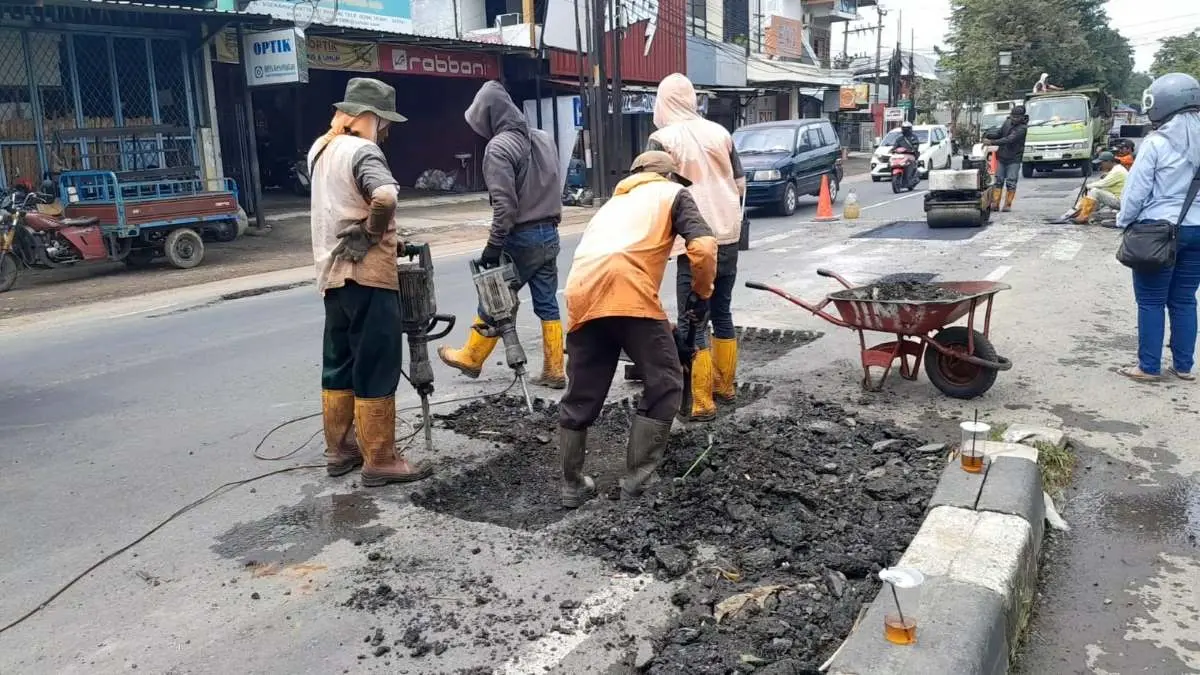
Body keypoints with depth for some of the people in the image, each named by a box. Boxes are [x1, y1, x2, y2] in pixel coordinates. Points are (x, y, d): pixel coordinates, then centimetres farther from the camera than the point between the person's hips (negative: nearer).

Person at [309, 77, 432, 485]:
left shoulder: (321, 150, 15)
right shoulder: (362, 151, -14)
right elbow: (385, 197, -33)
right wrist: (374, 232, -16)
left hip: (333, 273, 9)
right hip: (367, 275, -9)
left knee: (339, 365, 15)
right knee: (375, 371, -4)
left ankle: (339, 449, 25)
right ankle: (380, 462, 2)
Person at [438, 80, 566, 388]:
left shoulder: (499, 147, -15)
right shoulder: (544, 138, 8)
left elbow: (504, 204, -20)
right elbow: (555, 187, 12)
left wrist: (493, 246, -15)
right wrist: (549, 223, 16)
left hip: (521, 238, -7)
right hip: (549, 235, 7)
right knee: (547, 304, 10)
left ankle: (471, 358, 24)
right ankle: (553, 371, 13)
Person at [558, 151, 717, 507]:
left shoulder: (613, 202, 39)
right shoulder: (673, 194, 22)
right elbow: (703, 247, 5)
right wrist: (702, 293, 20)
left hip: (581, 295, 6)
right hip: (629, 294, -6)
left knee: (580, 395, 17)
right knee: (665, 384, 10)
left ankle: (573, 485, 27)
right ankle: (636, 478, 10)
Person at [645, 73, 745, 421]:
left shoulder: (662, 138, -7)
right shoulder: (720, 132, 8)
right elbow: (740, 184, 13)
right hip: (728, 236, 6)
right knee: (722, 312, 18)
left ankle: (700, 401, -1)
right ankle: (725, 385, 29)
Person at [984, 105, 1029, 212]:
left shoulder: (1022, 128, -16)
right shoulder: (1008, 122, 5)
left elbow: (1009, 139, -27)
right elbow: (999, 133, 12)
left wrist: (993, 142, -35)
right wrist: (988, 135, -9)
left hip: (1014, 159, -5)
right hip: (1001, 157, 6)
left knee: (1011, 182, -4)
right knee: (998, 180, 4)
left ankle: (1008, 204, 2)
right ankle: (995, 203, 5)